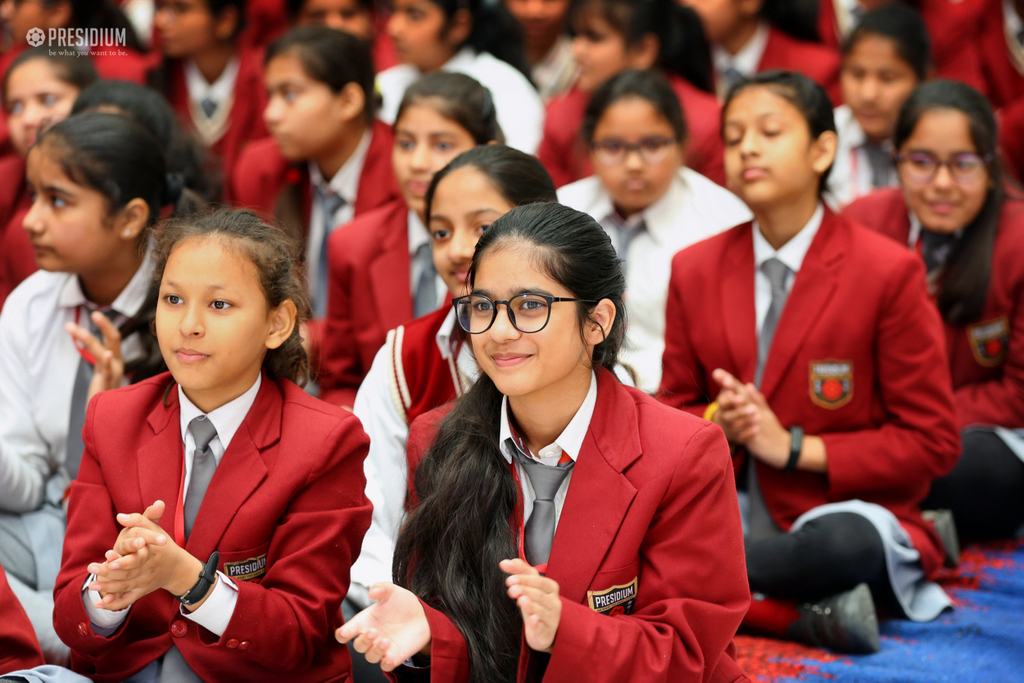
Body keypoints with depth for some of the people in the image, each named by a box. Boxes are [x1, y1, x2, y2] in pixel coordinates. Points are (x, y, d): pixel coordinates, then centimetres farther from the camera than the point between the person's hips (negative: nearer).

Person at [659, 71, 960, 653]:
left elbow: (933, 443, -4)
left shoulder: (889, 271, -4)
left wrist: (796, 448, -12)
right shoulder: (694, 270, 8)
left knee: (844, 542, -43)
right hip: (734, 511, 4)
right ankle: (805, 613, -28)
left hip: (849, 512, -4)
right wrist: (718, 424, -10)